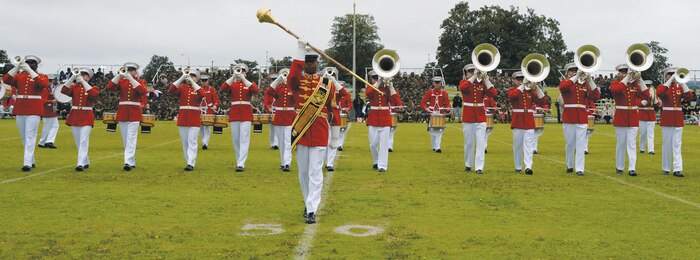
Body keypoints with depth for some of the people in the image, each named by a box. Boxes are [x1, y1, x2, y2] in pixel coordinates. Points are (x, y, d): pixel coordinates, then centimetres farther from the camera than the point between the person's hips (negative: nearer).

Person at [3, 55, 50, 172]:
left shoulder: (42, 77, 3)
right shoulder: (19, 76, 12)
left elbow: (43, 84, -20)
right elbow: (6, 80, -4)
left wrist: (30, 70, -20)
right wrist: (17, 67, -11)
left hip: (34, 110, -5)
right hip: (20, 109, 5)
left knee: (30, 136, -11)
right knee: (24, 136, 10)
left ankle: (28, 163, -15)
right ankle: (32, 161, 22)